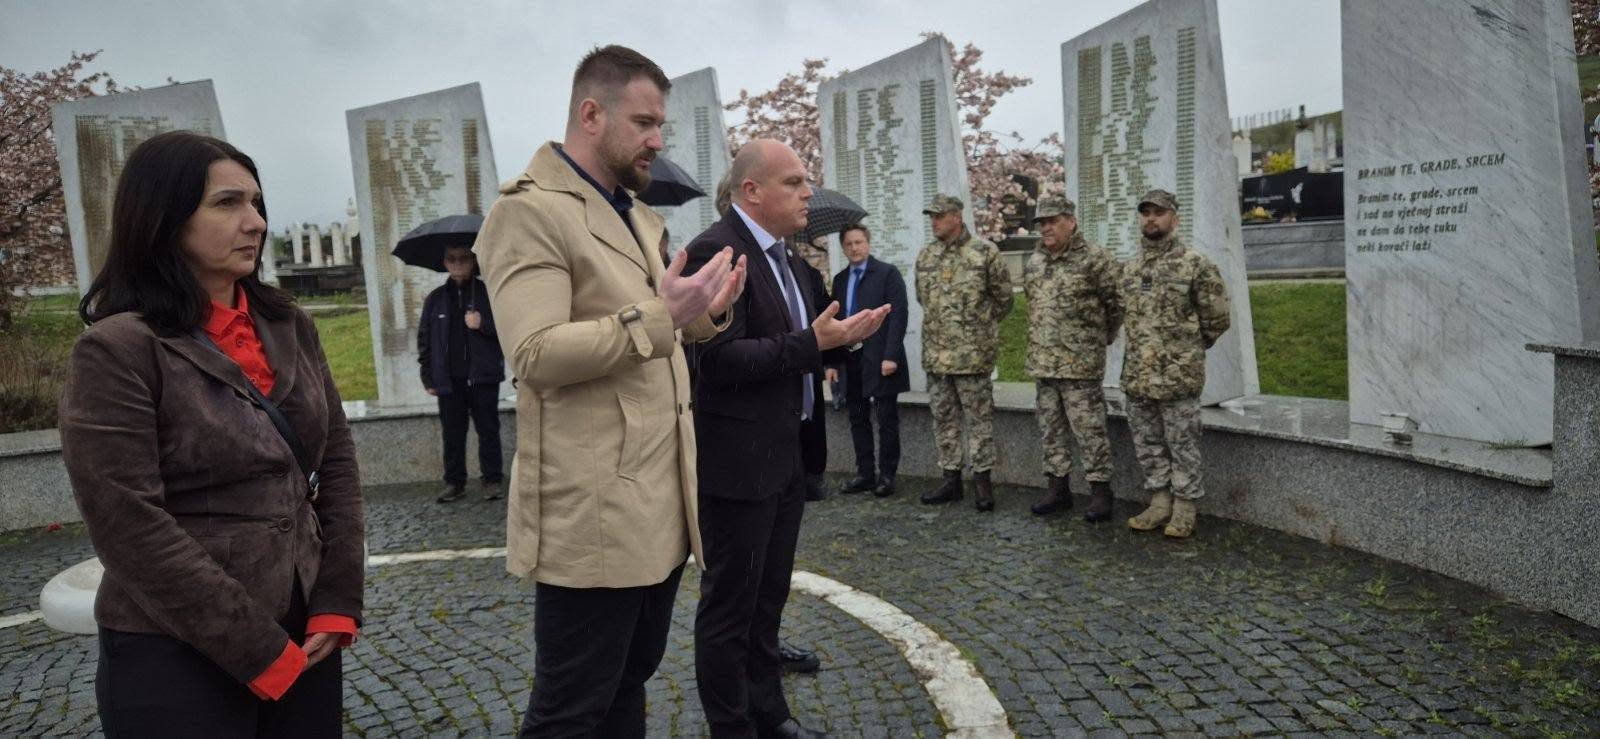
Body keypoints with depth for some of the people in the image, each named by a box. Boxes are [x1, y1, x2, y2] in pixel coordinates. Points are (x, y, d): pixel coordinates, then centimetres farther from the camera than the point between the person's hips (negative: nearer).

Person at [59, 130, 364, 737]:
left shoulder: (290, 327, 6)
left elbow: (336, 464, 5)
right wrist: (260, 653, -15)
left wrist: (337, 604, -3)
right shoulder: (116, 351, -11)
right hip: (178, 658, -5)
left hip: (304, 641, 5)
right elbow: (132, 529, -16)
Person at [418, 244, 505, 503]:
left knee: (488, 430, 4)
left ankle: (492, 480, 12)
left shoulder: (488, 293, 1)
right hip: (449, 380, 2)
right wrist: (428, 377, 4)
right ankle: (454, 482, 17)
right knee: (452, 433, 8)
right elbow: (424, 338, 9)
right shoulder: (436, 298, 9)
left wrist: (483, 324, -19)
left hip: (483, 377, -2)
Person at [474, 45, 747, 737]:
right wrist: (659, 314, -26)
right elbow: (536, 355, -21)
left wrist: (702, 312, 4)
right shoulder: (528, 210, -11)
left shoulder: (639, 215, 17)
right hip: (592, 513, -9)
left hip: (658, 505, 9)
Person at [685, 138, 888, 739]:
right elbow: (720, 358, -25)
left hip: (783, 455, 10)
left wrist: (837, 336, 1)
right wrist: (811, 344, -24)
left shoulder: (782, 255, 12)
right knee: (729, 603, 6)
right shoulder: (716, 250, -18)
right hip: (738, 461, -10)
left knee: (768, 597, 21)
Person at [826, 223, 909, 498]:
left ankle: (886, 475, 11)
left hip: (881, 361, -5)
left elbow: (898, 316, -10)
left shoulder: (887, 273, -3)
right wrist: (832, 361, 6)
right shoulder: (840, 279, 14)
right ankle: (865, 473, 17)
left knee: (887, 420, 2)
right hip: (851, 362, 6)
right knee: (858, 420, 9)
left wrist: (891, 356, -17)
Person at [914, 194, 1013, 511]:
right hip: (935, 352, 5)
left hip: (973, 353, -5)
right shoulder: (925, 256, 9)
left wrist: (980, 327, 6)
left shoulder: (985, 252, -6)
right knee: (943, 418, 10)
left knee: (979, 418, 2)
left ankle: (982, 478, 11)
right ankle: (951, 478, 20)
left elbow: (1003, 298, 1)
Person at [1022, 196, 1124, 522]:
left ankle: (1100, 490, 8)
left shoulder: (1094, 259, -10)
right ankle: (1057, 487, 23)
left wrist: (1102, 337, 5)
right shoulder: (1033, 262, 12)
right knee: (1050, 430, 13)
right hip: (1042, 362, 7)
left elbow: (1117, 302, -5)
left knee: (1089, 430, -2)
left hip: (1081, 364, -7)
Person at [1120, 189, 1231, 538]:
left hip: (1178, 375, -6)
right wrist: (1143, 347, 14)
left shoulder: (1195, 264, -7)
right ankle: (1160, 503, 24)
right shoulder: (1129, 268, 11)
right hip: (1137, 375, 6)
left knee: (1182, 444, 2)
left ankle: (1184, 509, 12)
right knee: (1147, 444, 12)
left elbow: (1216, 319, -2)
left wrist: (1186, 349, 6)